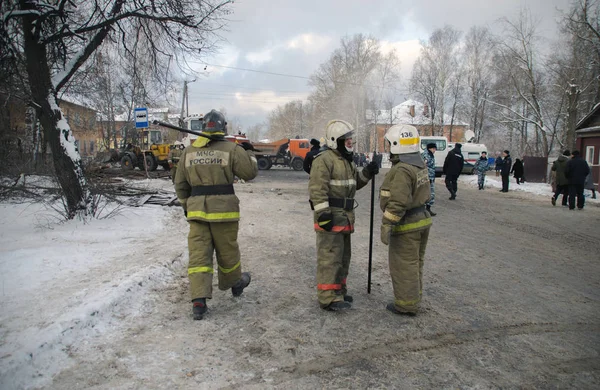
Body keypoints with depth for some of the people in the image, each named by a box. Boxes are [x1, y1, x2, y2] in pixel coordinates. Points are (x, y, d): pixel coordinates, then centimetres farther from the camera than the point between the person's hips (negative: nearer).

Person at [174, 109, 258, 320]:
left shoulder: (188, 151, 7)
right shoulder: (231, 149, -6)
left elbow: (180, 184, 13)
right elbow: (250, 172, 0)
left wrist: (185, 205, 26)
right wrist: (248, 152, 16)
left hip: (196, 209, 3)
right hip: (223, 209, -2)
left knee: (198, 254, 3)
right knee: (227, 251, 15)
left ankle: (199, 301, -3)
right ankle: (234, 283, 37)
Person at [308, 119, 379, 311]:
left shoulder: (346, 159, 16)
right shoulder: (324, 159, -15)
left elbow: (355, 182, 22)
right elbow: (317, 189, -21)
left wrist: (367, 173, 4)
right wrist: (323, 214, -25)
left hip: (344, 216, 10)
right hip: (330, 216, -10)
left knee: (343, 255, 17)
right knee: (330, 256, -7)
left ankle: (338, 290, 29)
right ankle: (328, 298, 0)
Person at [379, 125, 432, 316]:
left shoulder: (402, 170, -23)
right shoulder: (419, 165, 8)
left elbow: (398, 203, -27)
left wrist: (386, 226, -23)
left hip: (407, 225, -10)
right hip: (421, 219, 10)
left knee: (403, 266, 2)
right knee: (414, 264, 19)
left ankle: (406, 305, 13)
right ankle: (413, 299, 32)